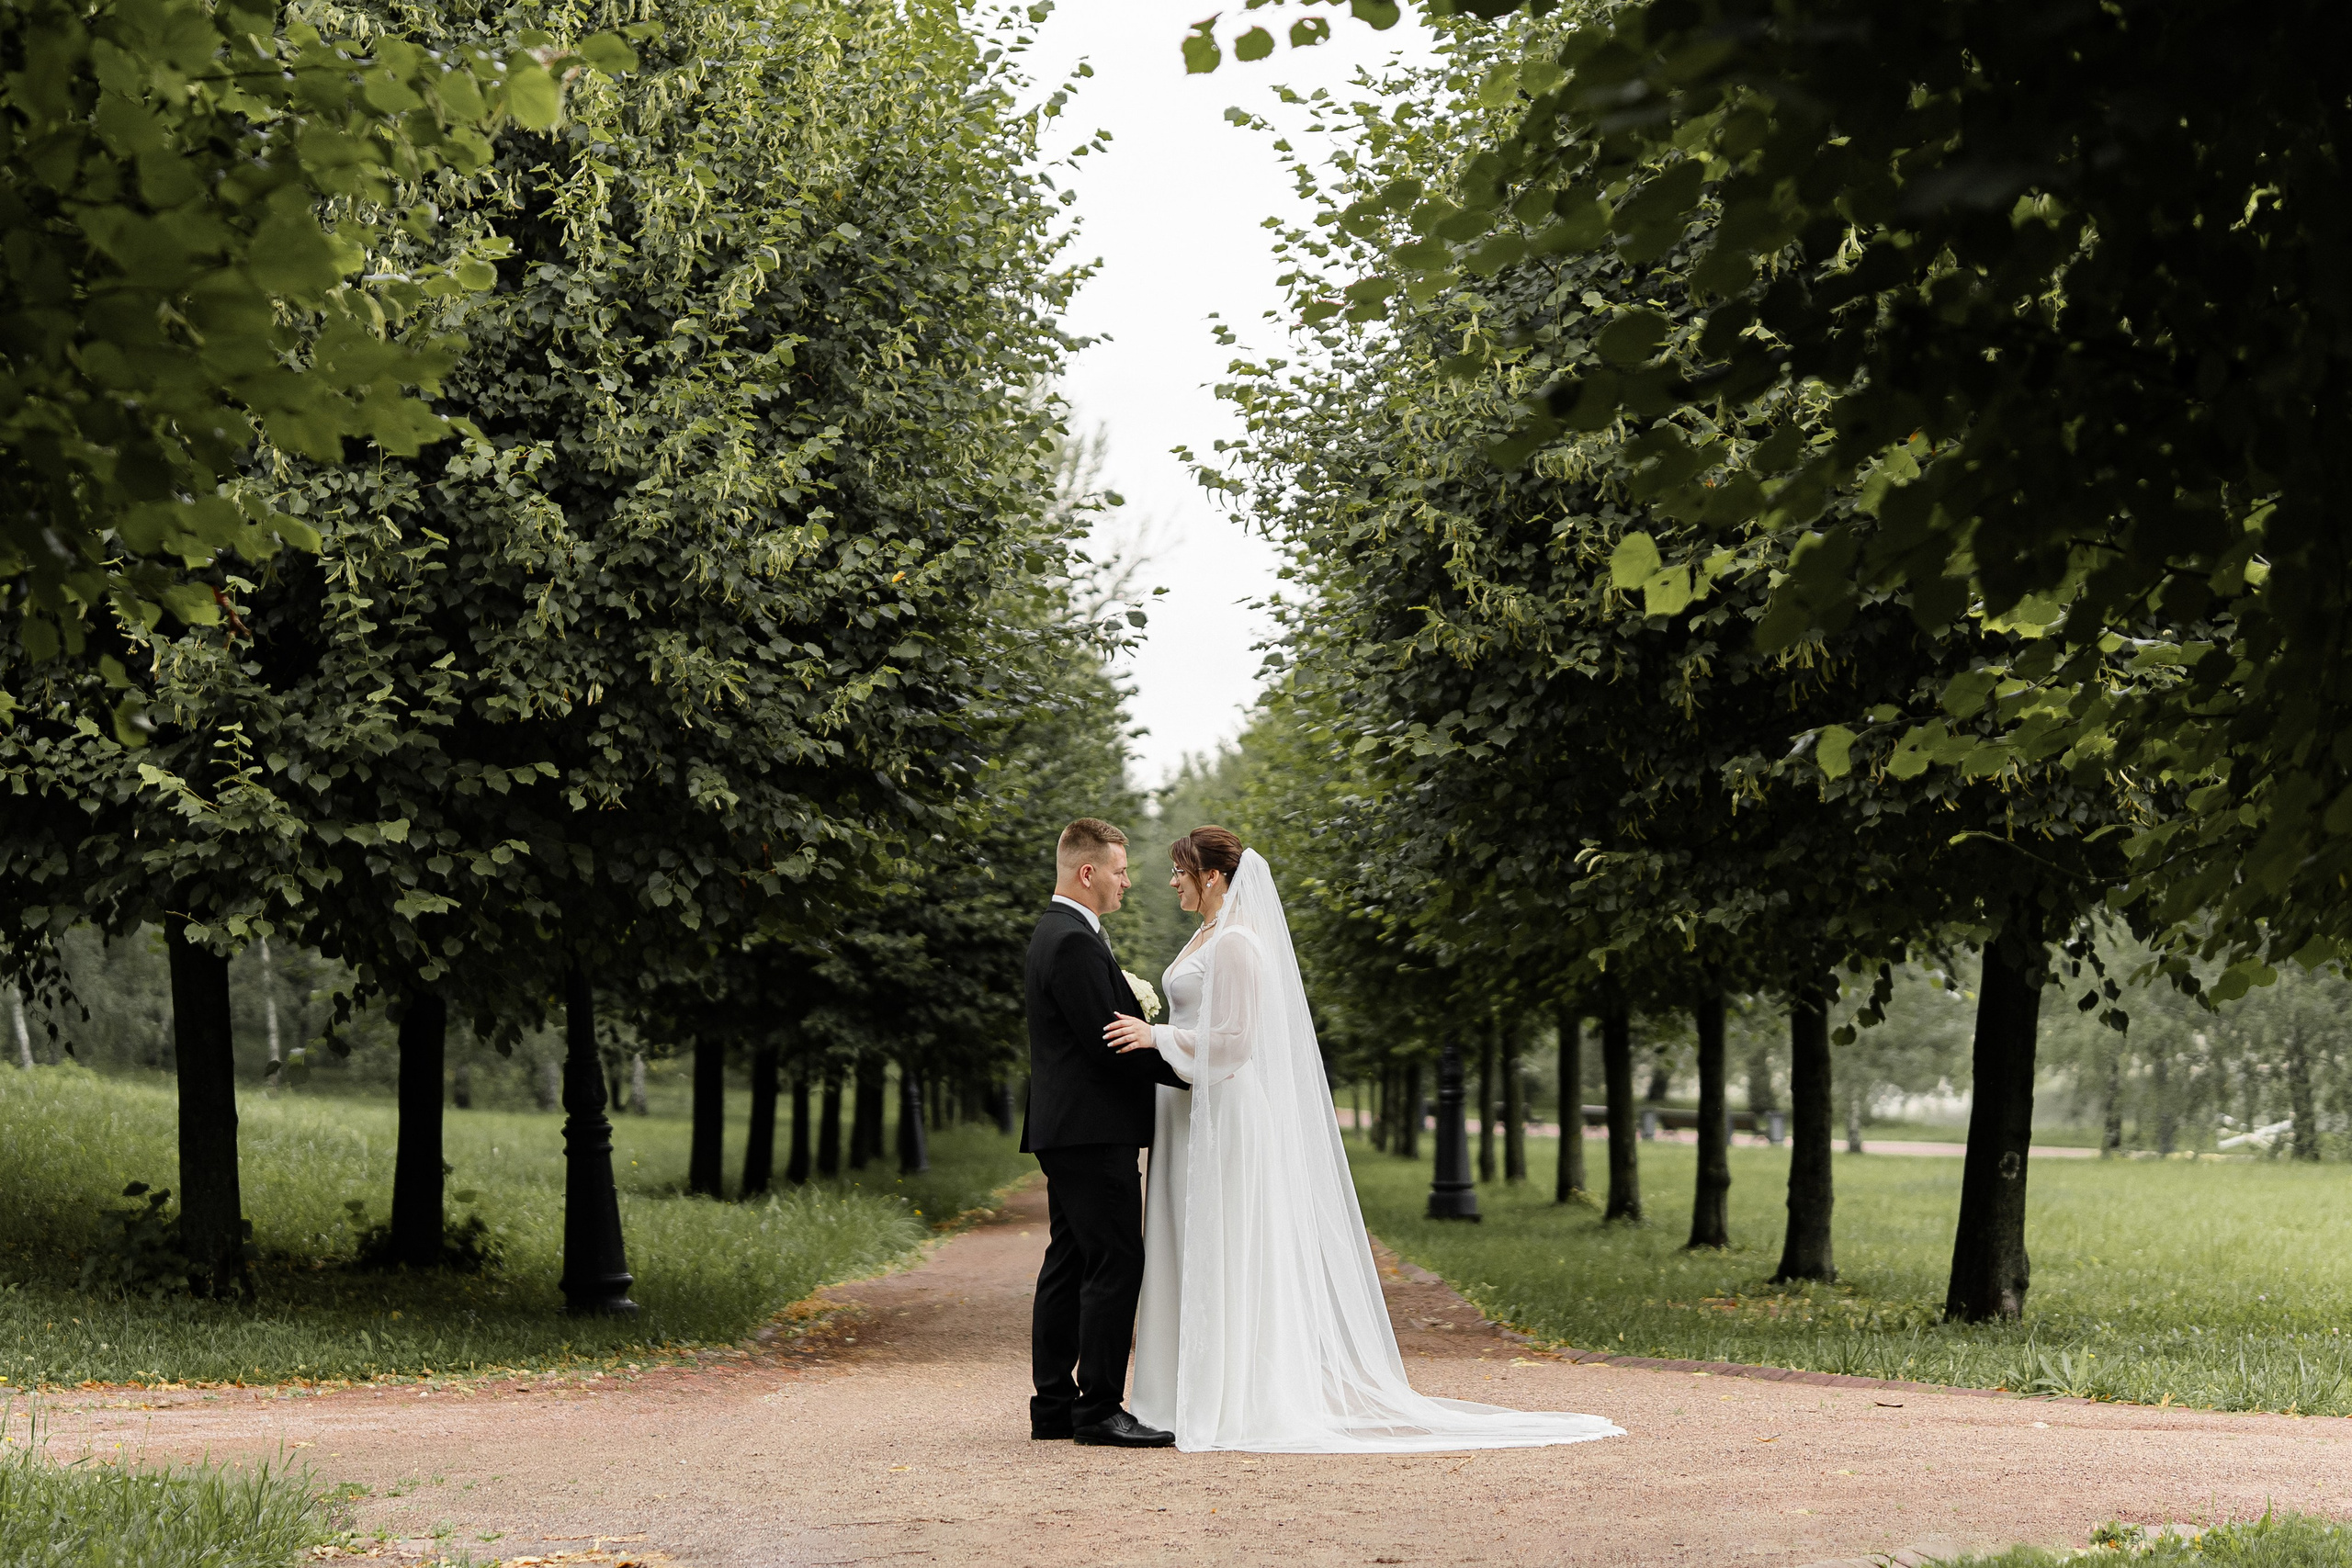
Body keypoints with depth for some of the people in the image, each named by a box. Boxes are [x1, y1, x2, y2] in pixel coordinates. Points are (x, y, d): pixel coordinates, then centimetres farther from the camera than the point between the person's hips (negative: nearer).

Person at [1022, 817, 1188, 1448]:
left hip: (1067, 1129, 11)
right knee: (1115, 1264, -9)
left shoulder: (1055, 933, 18)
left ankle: (1054, 1404, 15)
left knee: (1070, 1265, 12)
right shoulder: (1074, 941, -16)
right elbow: (1108, 1040, -20)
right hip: (1093, 1129, -11)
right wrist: (1189, 1071, -11)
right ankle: (1099, 1410, -8)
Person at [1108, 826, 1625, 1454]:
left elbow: (1233, 1040, -19)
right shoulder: (1207, 938, 17)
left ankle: (1232, 1407, -3)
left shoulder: (1235, 942, -13)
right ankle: (1197, 1399, 13)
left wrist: (1158, 1037, -18)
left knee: (1227, 1256, -6)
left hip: (1224, 1115, -10)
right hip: (1193, 1112, 10)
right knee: (1193, 1258, 9)